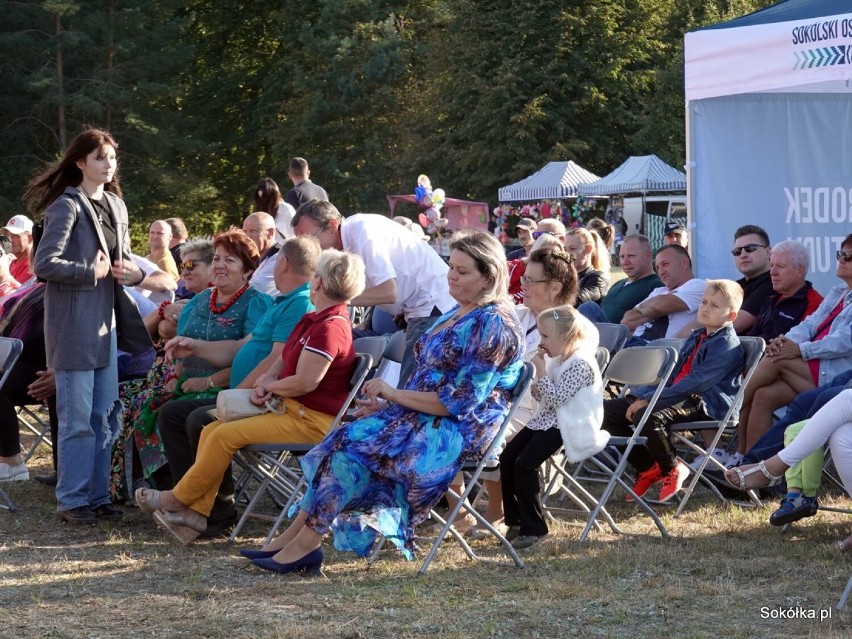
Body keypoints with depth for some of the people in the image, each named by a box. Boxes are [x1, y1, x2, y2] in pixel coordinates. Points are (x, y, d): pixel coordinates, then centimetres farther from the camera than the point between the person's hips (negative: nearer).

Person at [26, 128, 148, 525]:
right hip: (73, 324, -7)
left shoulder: (116, 205, 12)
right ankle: (71, 500, 6)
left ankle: (97, 496, 19)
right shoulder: (67, 206, -11)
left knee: (105, 416, 10)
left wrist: (134, 272, 1)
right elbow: (44, 265, -19)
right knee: (77, 418, -3)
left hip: (105, 321, 7)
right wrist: (91, 272, -15)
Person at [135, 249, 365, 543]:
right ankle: (197, 514, -6)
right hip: (293, 409, 11)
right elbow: (283, 361, 21)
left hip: (313, 420, -11)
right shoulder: (314, 320, 15)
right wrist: (266, 382, -2)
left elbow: (304, 382, -24)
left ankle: (178, 499, -2)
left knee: (226, 435, -18)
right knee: (211, 431, -1)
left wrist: (268, 386, -5)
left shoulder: (330, 326, -19)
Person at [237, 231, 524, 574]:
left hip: (460, 430, -9)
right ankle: (297, 538, -17)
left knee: (354, 440, -23)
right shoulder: (455, 314, 17)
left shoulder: (493, 325, -14)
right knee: (346, 438, -12)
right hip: (426, 419, 9)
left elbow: (459, 401, -19)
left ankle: (303, 542, -18)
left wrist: (394, 394, -13)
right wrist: (388, 403, 4)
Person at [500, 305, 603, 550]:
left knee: (525, 463, -22)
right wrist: (536, 387, 0)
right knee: (507, 457, 0)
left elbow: (556, 398, -23)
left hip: (566, 426, -10)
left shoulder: (580, 363, -17)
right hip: (545, 420, 10)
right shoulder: (557, 360, 13)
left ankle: (534, 528, -13)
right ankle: (516, 519, 11)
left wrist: (541, 371, -21)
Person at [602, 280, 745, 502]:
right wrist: (641, 395, 7)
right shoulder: (696, 337, 21)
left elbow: (696, 382, -20)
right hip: (679, 396, 10)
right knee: (608, 410, 0)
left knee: (648, 416, -38)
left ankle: (673, 469, -13)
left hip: (704, 403, -10)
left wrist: (649, 399, -22)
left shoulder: (726, 345, -10)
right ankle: (647, 468, 7)